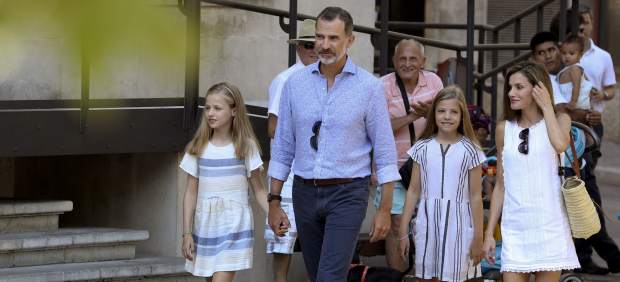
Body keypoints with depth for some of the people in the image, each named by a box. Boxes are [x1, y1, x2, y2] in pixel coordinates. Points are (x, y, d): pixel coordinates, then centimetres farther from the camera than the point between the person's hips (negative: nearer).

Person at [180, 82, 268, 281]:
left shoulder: (245, 147, -1)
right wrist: (187, 233, 4)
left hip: (234, 227, -3)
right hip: (205, 226, 3)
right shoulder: (198, 149, 5)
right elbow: (191, 193, 7)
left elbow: (259, 190, 3)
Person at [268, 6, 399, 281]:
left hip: (347, 195, -4)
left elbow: (385, 151, -2)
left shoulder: (369, 87, -6)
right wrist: (274, 203, 7)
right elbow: (283, 147, 9)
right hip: (305, 193, 4)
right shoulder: (295, 83, 3)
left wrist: (385, 209, -5)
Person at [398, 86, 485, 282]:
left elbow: (476, 196, -1)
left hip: (457, 225, -2)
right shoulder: (423, 148, 5)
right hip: (428, 223, 3)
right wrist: (403, 231, 7)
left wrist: (478, 237, -2)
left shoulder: (470, 151, -1)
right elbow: (413, 191, 8)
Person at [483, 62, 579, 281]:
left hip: (548, 224, -2)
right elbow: (501, 185, 14)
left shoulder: (558, 120, 4)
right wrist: (489, 232, 11)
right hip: (515, 227, 2)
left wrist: (547, 106, -9)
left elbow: (560, 144, -21)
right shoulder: (504, 129, 11)